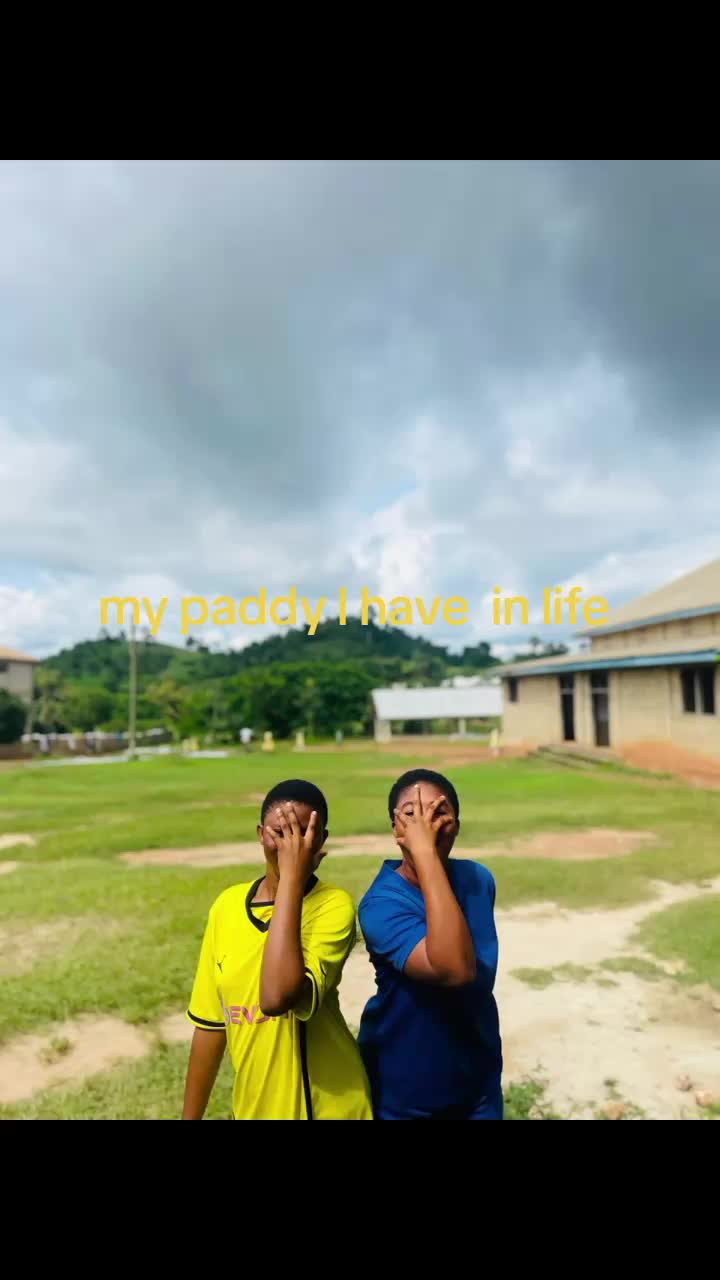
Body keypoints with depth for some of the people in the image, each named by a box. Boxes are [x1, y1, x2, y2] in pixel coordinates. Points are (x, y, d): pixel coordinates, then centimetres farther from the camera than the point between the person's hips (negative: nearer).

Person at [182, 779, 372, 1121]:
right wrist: (190, 1116, 8)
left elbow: (277, 997, -36)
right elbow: (209, 1021, 3)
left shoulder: (334, 905, -21)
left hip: (327, 1108, -4)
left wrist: (292, 878, -33)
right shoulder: (227, 905, -6)